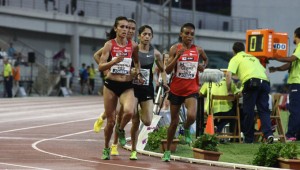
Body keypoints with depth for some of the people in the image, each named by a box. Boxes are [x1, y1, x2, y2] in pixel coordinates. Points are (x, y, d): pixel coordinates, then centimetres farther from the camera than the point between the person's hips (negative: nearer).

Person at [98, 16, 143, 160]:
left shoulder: (133, 46, 3)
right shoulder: (110, 44, -4)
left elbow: (137, 62, 23)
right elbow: (101, 67, -10)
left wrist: (138, 74, 6)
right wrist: (115, 61, -25)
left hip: (127, 86, 1)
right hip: (111, 85, -1)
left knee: (129, 111, -28)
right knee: (110, 120, 4)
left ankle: (121, 129, 5)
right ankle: (106, 148, 28)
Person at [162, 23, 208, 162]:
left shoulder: (198, 50, 1)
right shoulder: (175, 48, -4)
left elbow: (206, 59, 24)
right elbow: (167, 70, -9)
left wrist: (203, 66, 2)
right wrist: (177, 56, -20)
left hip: (191, 90, 0)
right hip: (176, 89, 0)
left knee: (191, 116, -27)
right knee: (174, 121, 9)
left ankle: (186, 129, 9)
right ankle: (167, 150, 25)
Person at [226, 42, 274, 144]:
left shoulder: (236, 58, 16)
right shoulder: (253, 58, 34)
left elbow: (228, 74, 3)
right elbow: (264, 70, 31)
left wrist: (229, 90, 11)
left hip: (251, 82, -5)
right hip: (264, 81, 5)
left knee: (248, 112, 3)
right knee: (264, 110, 3)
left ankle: (248, 138, 6)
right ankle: (268, 134, -16)